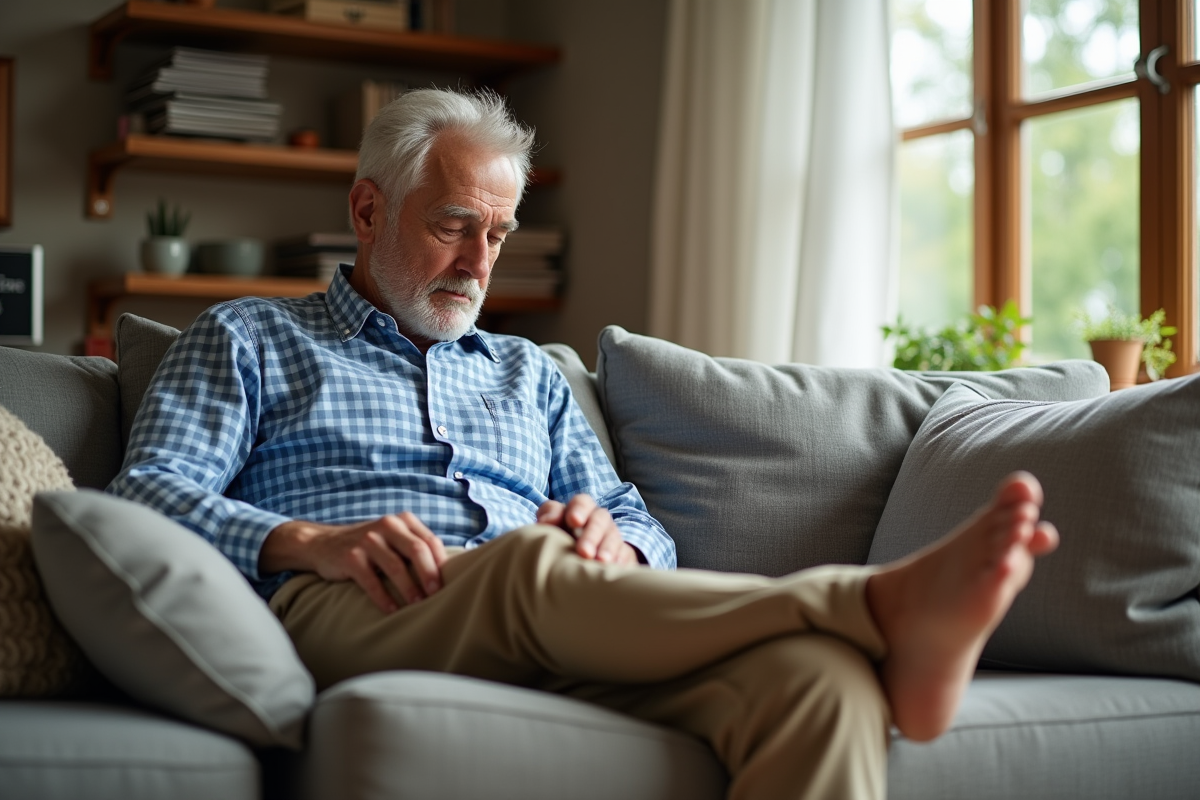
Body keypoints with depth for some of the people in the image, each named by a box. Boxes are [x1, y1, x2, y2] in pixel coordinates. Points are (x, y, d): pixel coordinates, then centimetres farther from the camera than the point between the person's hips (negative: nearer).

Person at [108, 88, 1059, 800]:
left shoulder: (529, 372, 33)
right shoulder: (248, 338, 22)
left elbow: (645, 532, 24)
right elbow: (150, 493, 6)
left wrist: (617, 542, -3)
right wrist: (310, 542, -14)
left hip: (558, 629, 4)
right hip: (353, 616, -3)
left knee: (815, 672, -29)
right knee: (530, 562, -41)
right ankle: (882, 604, -46)